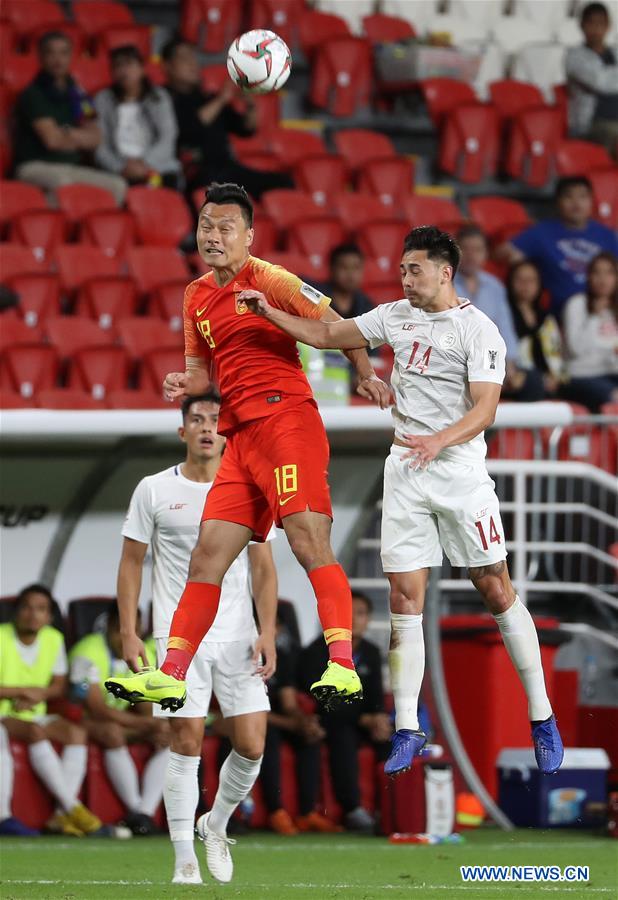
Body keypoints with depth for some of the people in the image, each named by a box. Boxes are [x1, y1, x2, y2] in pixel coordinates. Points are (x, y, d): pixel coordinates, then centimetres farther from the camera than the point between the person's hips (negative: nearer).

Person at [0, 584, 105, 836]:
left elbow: (59, 686, 10)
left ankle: (62, 815, -31)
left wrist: (38, 696, -11)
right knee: (36, 731, -35)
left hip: (35, 715, 6)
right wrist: (26, 690, -17)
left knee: (76, 732, -21)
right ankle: (73, 807, -37)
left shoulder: (54, 639, 7)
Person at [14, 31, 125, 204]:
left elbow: (95, 139, 10)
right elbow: (52, 140, -13)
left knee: (117, 185, -18)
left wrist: (70, 134, -8)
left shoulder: (77, 95, 17)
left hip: (72, 168, 6)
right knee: (62, 181, -41)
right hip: (35, 167, -6)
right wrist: (80, 140, 4)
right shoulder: (33, 94, -3)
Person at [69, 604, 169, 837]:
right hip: (86, 720, -6)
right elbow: (97, 708, -26)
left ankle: (146, 812, -27)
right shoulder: (88, 654, -20)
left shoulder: (144, 655, 1)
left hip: (127, 718, 6)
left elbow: (148, 707, 0)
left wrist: (157, 727, -25)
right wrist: (142, 723, -34)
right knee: (113, 733, -39)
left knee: (169, 738, -18)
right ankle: (135, 809, -32)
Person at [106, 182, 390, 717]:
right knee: (209, 553, 5)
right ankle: (171, 676, 4)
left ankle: (342, 667, -25)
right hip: (240, 433, 8)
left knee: (309, 541, -18)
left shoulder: (267, 280, -4)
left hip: (285, 417, -8)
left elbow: (336, 326, -3)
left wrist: (365, 373, -11)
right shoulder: (197, 296, 18)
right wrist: (186, 383, 5)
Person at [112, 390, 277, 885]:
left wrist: (267, 631, -4)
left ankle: (216, 825, 23)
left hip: (238, 638, 2)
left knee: (252, 747, -4)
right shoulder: (154, 490, 2)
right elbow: (131, 562, 5)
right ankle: (185, 859, 0)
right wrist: (128, 633, -3)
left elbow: (263, 567, 7)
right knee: (187, 744, -7)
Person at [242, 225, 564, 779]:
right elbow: (327, 335, 19)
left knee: (497, 592, -2)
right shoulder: (395, 317, 10)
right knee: (405, 598, -1)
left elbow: (484, 408, -16)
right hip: (405, 470, 5)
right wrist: (270, 314, 8)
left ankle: (543, 719, 8)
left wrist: (439, 441, -32)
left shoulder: (478, 329, -9)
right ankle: (407, 732, 2)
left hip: (461, 472, -5)